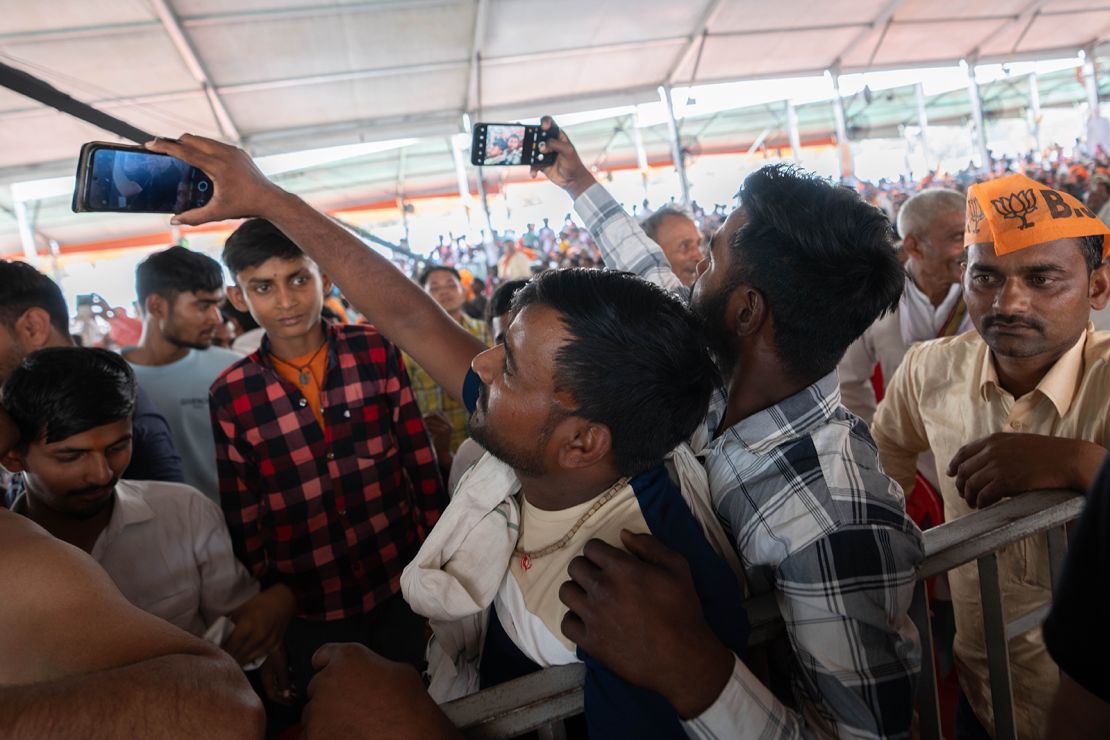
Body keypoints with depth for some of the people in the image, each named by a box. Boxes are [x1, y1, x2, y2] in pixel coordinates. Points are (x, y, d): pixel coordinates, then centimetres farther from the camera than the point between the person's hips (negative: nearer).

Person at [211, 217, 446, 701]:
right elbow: (242, 522, 1)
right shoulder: (230, 396, -7)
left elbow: (422, 466, -2)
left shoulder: (377, 352, -8)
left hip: (401, 587, 0)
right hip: (309, 607, 0)